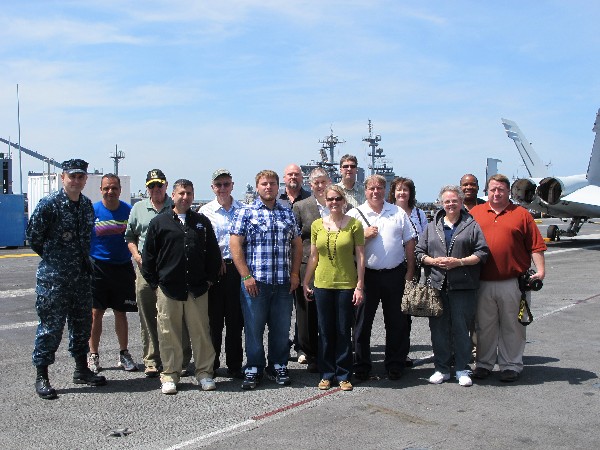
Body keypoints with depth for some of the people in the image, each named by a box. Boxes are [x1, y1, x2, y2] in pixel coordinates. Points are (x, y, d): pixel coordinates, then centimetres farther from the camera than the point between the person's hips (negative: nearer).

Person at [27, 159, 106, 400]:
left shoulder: (87, 205, 8)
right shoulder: (49, 203, -12)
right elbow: (33, 235, -6)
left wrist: (82, 259, 14)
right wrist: (52, 257, 3)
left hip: (82, 274, 7)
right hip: (53, 277, -6)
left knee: (82, 322, 15)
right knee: (51, 325, -1)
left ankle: (81, 370, 29)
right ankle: (41, 377, 12)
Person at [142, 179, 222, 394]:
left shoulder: (202, 222, 11)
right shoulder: (159, 222, 5)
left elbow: (213, 253, 15)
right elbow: (148, 256, 6)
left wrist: (209, 279, 9)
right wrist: (154, 283, 3)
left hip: (197, 290, 2)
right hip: (168, 290, -1)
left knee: (201, 333, 4)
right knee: (169, 335, 5)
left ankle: (204, 372, 16)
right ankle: (170, 375, 17)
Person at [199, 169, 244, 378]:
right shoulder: (205, 211, 4)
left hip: (236, 268, 1)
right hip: (212, 268, -1)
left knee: (235, 319, 6)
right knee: (213, 318, 4)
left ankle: (234, 365, 17)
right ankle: (211, 363, 17)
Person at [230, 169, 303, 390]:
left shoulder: (287, 213, 13)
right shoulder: (245, 213, 1)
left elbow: (297, 244, 15)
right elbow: (235, 245, -5)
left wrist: (295, 274, 6)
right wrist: (246, 276, -11)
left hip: (283, 283, 3)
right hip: (255, 282, -3)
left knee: (281, 328, 9)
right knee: (253, 328, 3)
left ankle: (278, 367, 24)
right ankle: (253, 369, 17)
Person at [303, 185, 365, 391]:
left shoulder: (354, 224, -3)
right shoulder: (317, 225, 5)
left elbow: (360, 256, -3)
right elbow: (313, 257, 10)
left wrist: (360, 286, -7)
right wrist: (305, 283, 10)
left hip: (346, 284, -2)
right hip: (322, 284, 2)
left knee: (344, 331, 6)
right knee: (325, 330, 10)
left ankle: (343, 375, 19)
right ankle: (327, 374, 22)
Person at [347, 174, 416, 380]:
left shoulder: (398, 213, 9)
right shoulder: (355, 214, 3)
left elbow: (409, 243, 11)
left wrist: (410, 271, 6)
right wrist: (364, 236, -13)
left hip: (395, 274, 2)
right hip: (367, 275, -1)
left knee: (396, 322, 8)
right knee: (362, 322, 4)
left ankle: (395, 365, 21)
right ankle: (361, 366, 15)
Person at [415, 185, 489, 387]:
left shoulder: (472, 225, 6)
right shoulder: (432, 227, 14)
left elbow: (482, 252, 0)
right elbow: (419, 252, 12)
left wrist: (460, 261, -11)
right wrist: (434, 261, -6)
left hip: (463, 287, -2)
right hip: (436, 285, 3)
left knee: (461, 328, 1)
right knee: (438, 328, 5)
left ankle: (462, 370, 14)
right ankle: (441, 368, 16)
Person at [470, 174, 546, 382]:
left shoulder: (521, 214, 6)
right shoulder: (475, 213, 10)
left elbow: (536, 245, 3)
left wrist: (540, 270, -6)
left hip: (513, 283, -1)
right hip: (483, 283, 2)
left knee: (512, 326, 7)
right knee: (484, 326, 10)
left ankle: (511, 365, 19)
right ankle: (484, 363, 23)